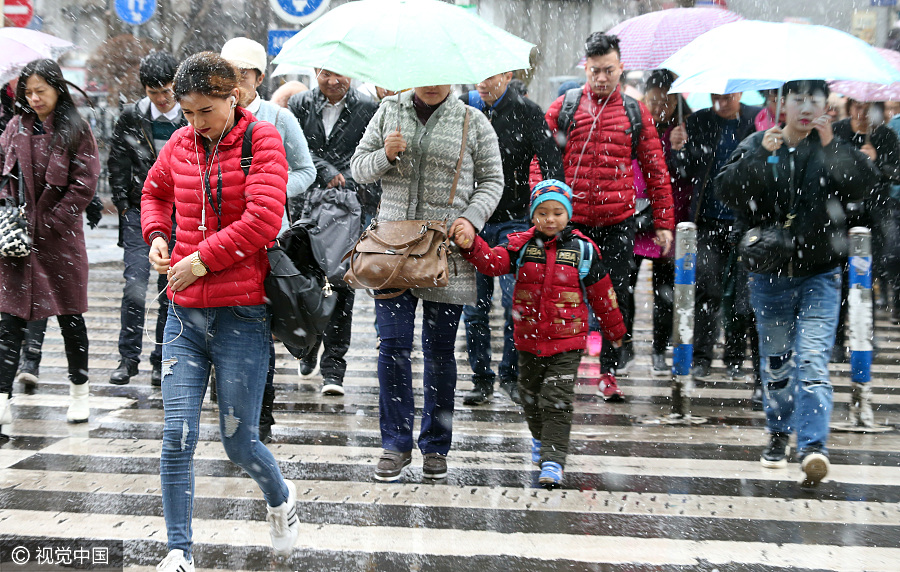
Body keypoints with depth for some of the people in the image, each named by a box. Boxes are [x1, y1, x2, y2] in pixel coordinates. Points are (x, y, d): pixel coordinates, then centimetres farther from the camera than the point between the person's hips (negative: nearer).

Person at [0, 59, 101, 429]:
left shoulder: (76, 131, -3)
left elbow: (85, 184, -8)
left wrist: (50, 223, -11)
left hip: (60, 236, -3)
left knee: (69, 315, 7)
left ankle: (79, 392, 20)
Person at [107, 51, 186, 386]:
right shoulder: (132, 118, 3)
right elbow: (117, 165, 10)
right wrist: (123, 204, 3)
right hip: (140, 211, 1)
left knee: (171, 291, 4)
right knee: (135, 286, -8)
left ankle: (161, 360, 16)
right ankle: (128, 358, 5)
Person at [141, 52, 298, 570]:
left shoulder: (263, 141, -5)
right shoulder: (181, 144, 9)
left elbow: (263, 221, -17)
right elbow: (155, 192, 30)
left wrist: (202, 259, -13)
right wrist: (157, 235, 10)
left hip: (242, 314, -4)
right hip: (186, 313, 4)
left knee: (239, 440, 3)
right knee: (178, 437, -3)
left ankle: (281, 498, 35)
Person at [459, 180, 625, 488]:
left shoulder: (582, 249, -3)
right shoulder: (522, 245, 0)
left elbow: (602, 293, 5)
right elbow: (493, 261, -15)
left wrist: (614, 330, 14)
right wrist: (471, 246, -35)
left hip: (566, 342, -3)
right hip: (528, 338, 3)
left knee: (557, 402, -8)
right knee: (531, 398, 19)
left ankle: (552, 460, -5)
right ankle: (540, 438, 45)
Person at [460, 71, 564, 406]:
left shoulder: (527, 113, -3)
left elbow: (552, 165, -3)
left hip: (512, 221, -2)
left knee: (514, 301, -7)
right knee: (474, 306, 4)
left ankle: (511, 375, 10)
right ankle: (481, 380, 15)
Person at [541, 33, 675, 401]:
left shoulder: (635, 112, 8)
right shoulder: (564, 108, 5)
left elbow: (657, 172, 11)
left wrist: (664, 223, 7)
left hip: (618, 222, 1)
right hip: (571, 219, 0)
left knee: (615, 298, 4)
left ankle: (610, 373, 14)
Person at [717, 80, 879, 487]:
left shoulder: (832, 150, 2)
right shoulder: (758, 146, 2)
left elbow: (866, 183, -12)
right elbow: (726, 190, -10)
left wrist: (831, 147, -19)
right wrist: (759, 155, -22)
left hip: (819, 274, -1)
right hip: (770, 273, 2)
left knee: (812, 358, -13)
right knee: (776, 361, 11)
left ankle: (812, 445, -19)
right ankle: (779, 434, 30)